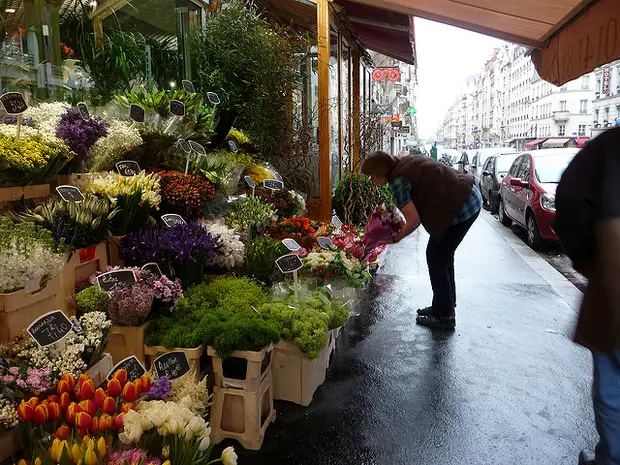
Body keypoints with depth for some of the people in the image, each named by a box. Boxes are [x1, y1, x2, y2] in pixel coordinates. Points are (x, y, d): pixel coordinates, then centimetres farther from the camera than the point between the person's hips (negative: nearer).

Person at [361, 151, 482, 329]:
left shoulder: (397, 181, -16)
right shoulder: (405, 163, 10)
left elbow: (414, 221, -18)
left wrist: (394, 239, -3)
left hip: (462, 208, -10)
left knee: (436, 258, 0)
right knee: (443, 255, 18)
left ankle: (443, 316, 11)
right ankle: (445, 306, 32)